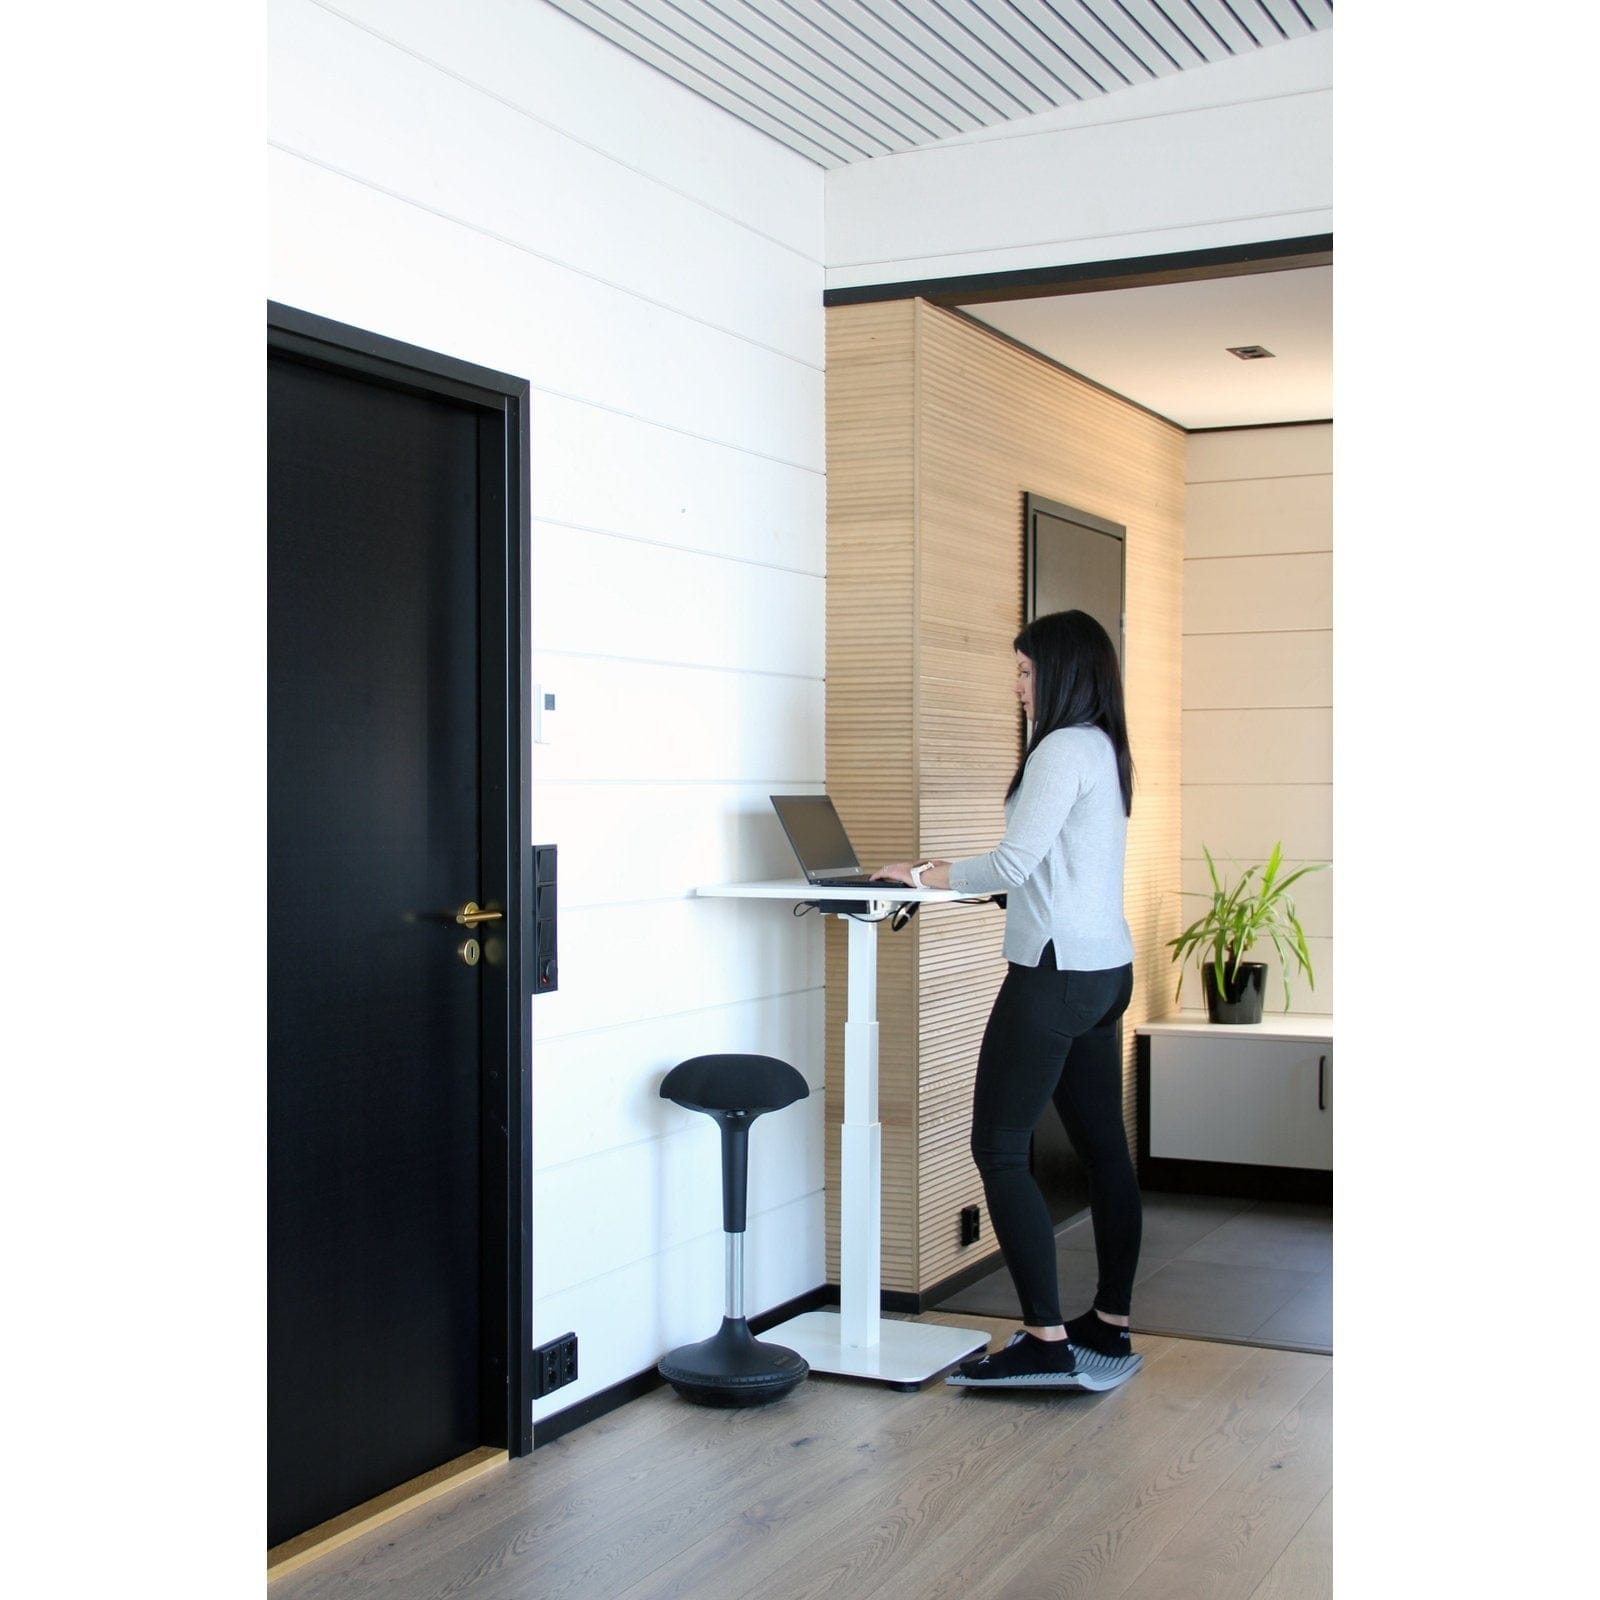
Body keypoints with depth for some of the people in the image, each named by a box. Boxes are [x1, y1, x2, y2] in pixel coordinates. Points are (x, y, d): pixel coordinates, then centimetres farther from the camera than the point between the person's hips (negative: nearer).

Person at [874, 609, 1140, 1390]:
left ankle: (1047, 1342, -6)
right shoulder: (1104, 749, 16)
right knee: (1103, 1148, 12)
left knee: (999, 1149, -6)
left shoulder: (1064, 748, -14)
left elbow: (1014, 865, -19)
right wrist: (953, 870, 13)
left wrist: (928, 876, -5)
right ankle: (1110, 1327, 19)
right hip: (1103, 969, 10)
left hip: (1057, 973, -10)